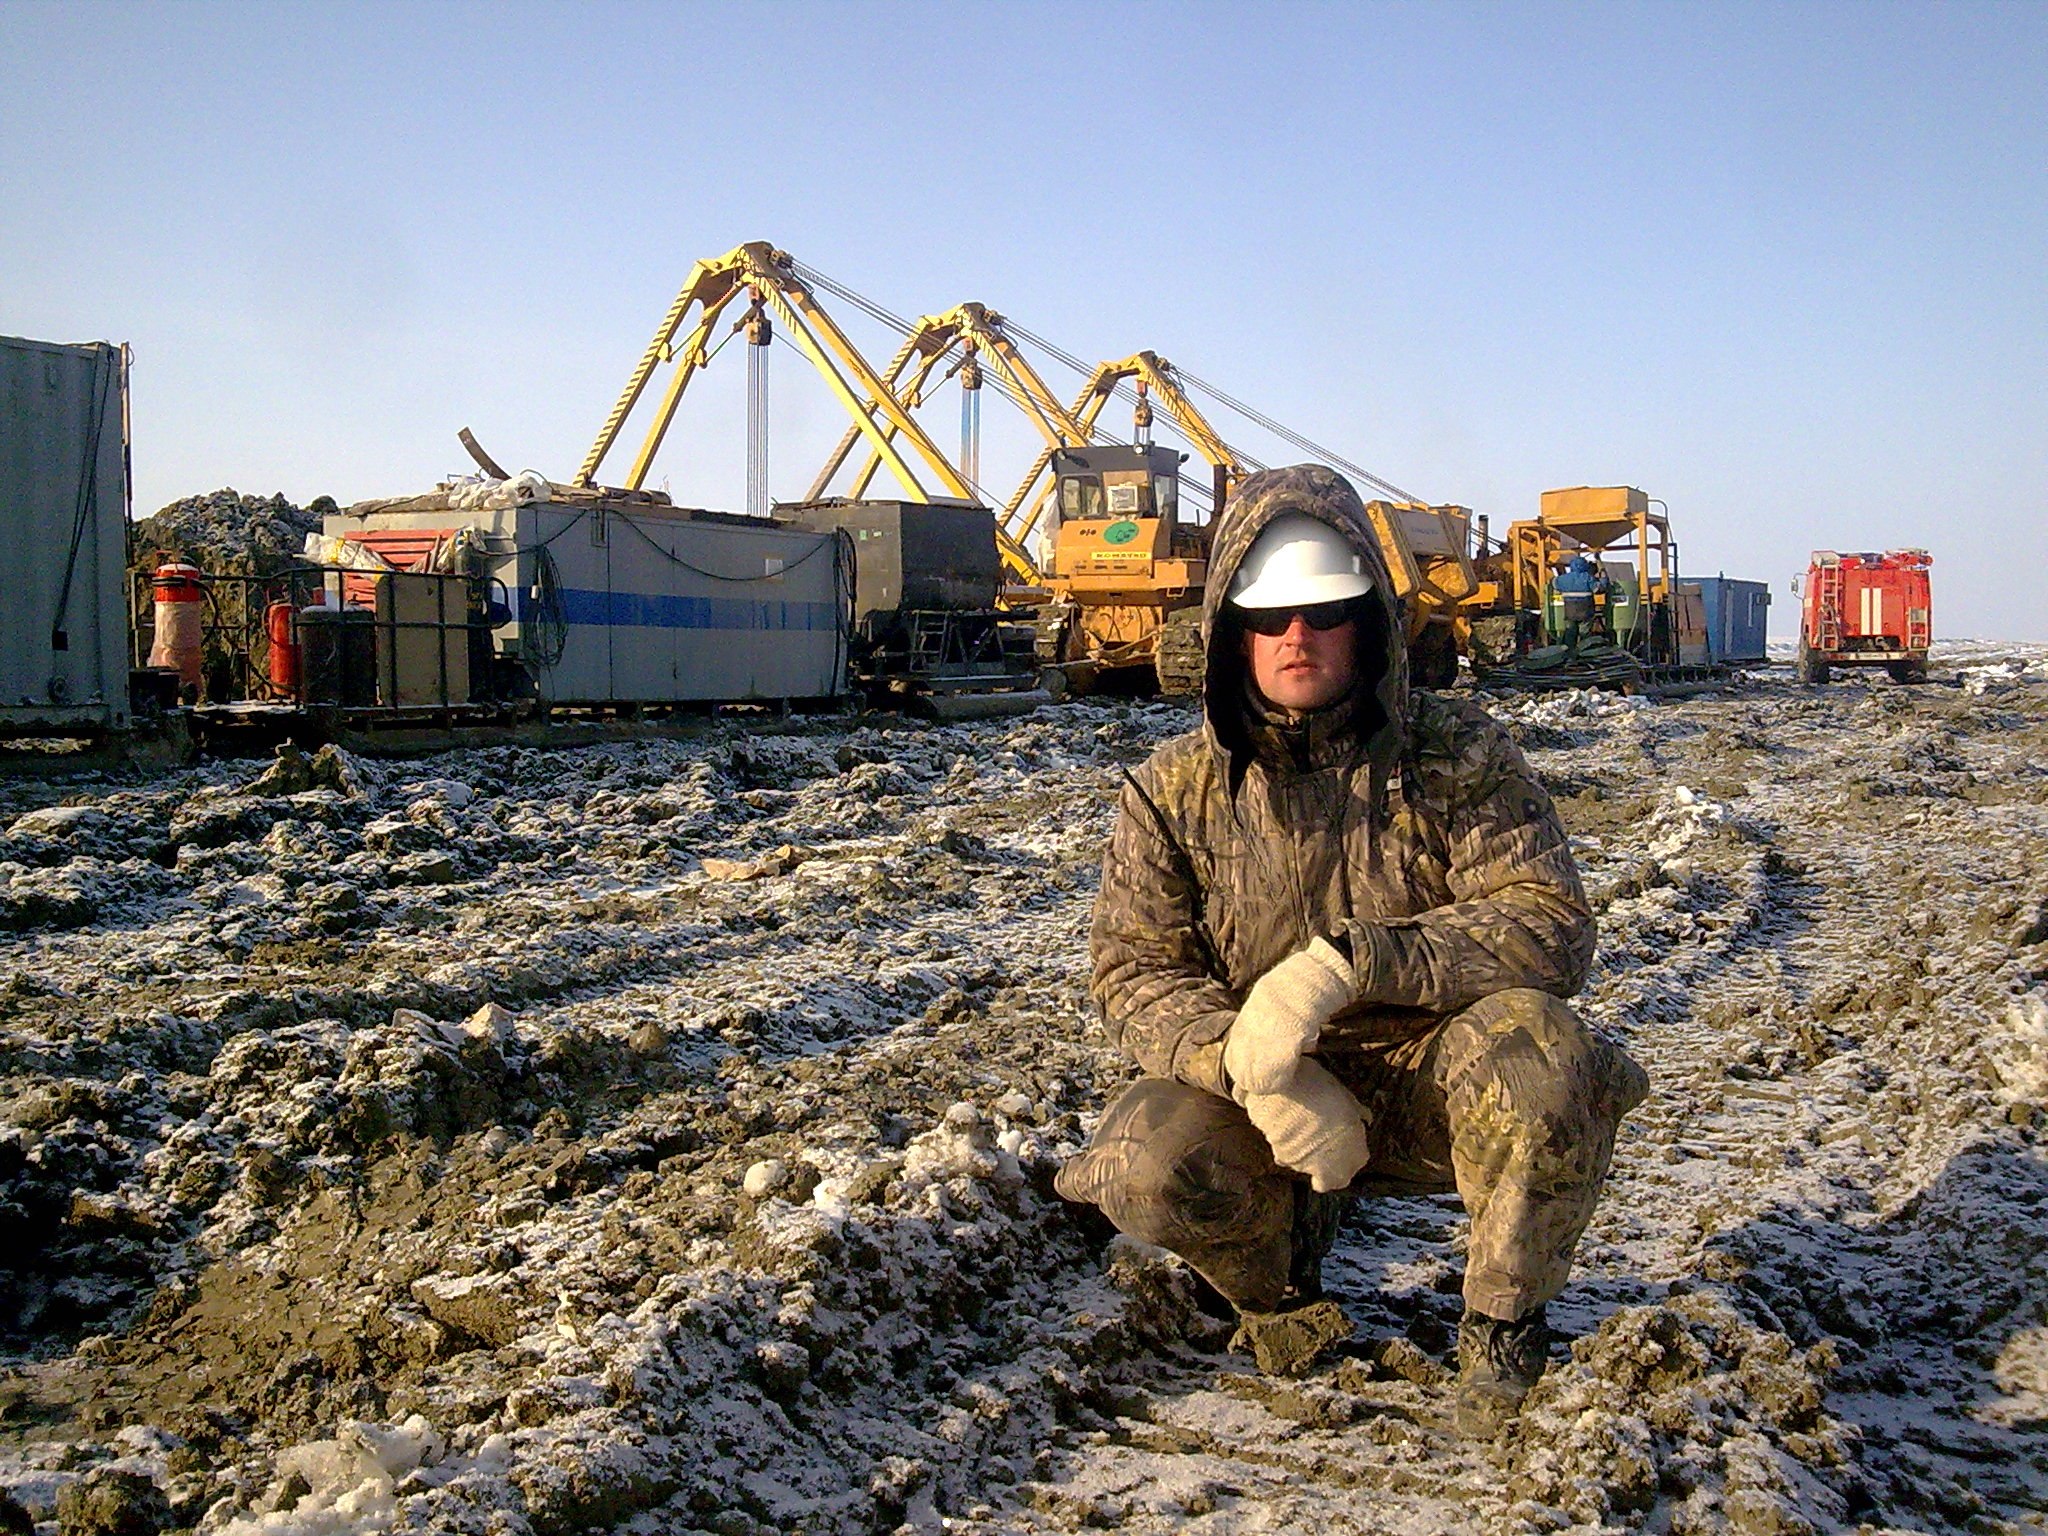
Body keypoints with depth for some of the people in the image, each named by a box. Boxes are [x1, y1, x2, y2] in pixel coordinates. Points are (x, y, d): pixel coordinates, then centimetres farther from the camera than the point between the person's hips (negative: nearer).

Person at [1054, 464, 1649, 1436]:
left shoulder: (1458, 756, -8)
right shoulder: (1176, 788, -3)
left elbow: (1550, 924, -18)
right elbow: (1134, 969, -7)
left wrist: (1347, 965, -32)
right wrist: (1244, 1062, -28)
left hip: (1429, 1089, -1)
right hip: (1268, 1099, 1)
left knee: (1532, 1043, -34)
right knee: (1148, 1166, -29)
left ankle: (1503, 1328, -5)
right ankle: (1282, 1270, 10)